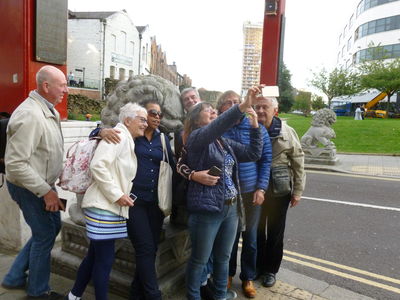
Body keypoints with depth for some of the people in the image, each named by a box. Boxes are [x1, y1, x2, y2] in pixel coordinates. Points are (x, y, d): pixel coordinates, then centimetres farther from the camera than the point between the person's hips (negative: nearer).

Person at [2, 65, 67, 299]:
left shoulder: (50, 111, 4)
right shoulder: (29, 115, -26)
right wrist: (46, 191, -25)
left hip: (43, 184, 9)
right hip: (30, 188, -9)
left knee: (53, 226, 21)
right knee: (45, 235, 6)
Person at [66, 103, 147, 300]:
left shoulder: (129, 141, 16)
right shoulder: (119, 136, -14)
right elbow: (98, 165, -24)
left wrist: (122, 195, 12)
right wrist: (117, 195, -21)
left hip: (112, 207, 10)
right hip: (104, 206, -10)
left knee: (95, 255, 19)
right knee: (105, 259, 1)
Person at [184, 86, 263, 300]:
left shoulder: (225, 142, 13)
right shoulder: (196, 137, -8)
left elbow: (253, 153, 10)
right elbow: (217, 126, -28)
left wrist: (254, 124, 3)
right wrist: (244, 105, -37)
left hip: (231, 208, 7)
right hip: (207, 209, -7)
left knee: (223, 257, 20)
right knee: (199, 260, 9)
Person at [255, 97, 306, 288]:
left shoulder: (287, 132, -8)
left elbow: (298, 163, -3)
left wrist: (297, 191, -3)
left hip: (280, 191, -1)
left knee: (275, 233, 12)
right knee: (256, 231, 14)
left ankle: (270, 270, 32)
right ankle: (257, 267, 35)